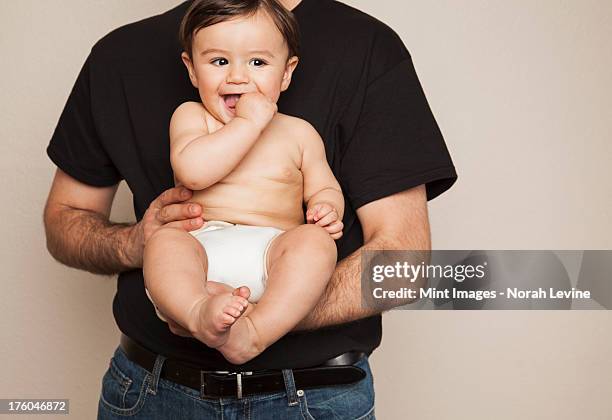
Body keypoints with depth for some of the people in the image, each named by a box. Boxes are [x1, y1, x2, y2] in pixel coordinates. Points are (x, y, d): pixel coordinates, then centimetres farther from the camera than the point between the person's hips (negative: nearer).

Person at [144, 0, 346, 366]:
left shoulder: (298, 132, 18)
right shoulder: (190, 116, 12)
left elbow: (324, 188, 21)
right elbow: (192, 171, -8)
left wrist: (327, 209, -3)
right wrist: (248, 123, -7)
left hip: (273, 248, 1)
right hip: (202, 243, 0)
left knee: (316, 240, -29)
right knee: (164, 241, -30)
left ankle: (256, 333, -45)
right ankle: (200, 313, -54)